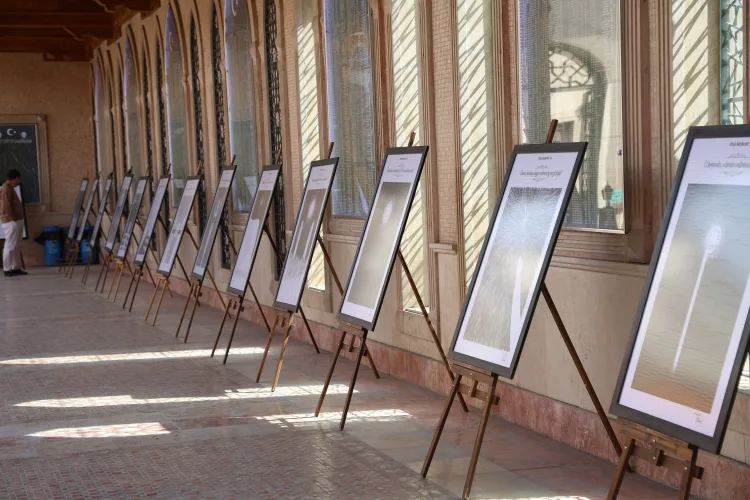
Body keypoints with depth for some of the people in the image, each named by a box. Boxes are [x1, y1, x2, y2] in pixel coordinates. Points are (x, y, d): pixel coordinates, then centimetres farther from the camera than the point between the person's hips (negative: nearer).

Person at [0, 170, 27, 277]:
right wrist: (13, 219, -19)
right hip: (11, 222, -10)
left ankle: (16, 268, 16)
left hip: (16, 221, 10)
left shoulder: (10, 188, 18)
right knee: (11, 246, -8)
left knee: (16, 246, 12)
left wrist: (17, 220, 15)